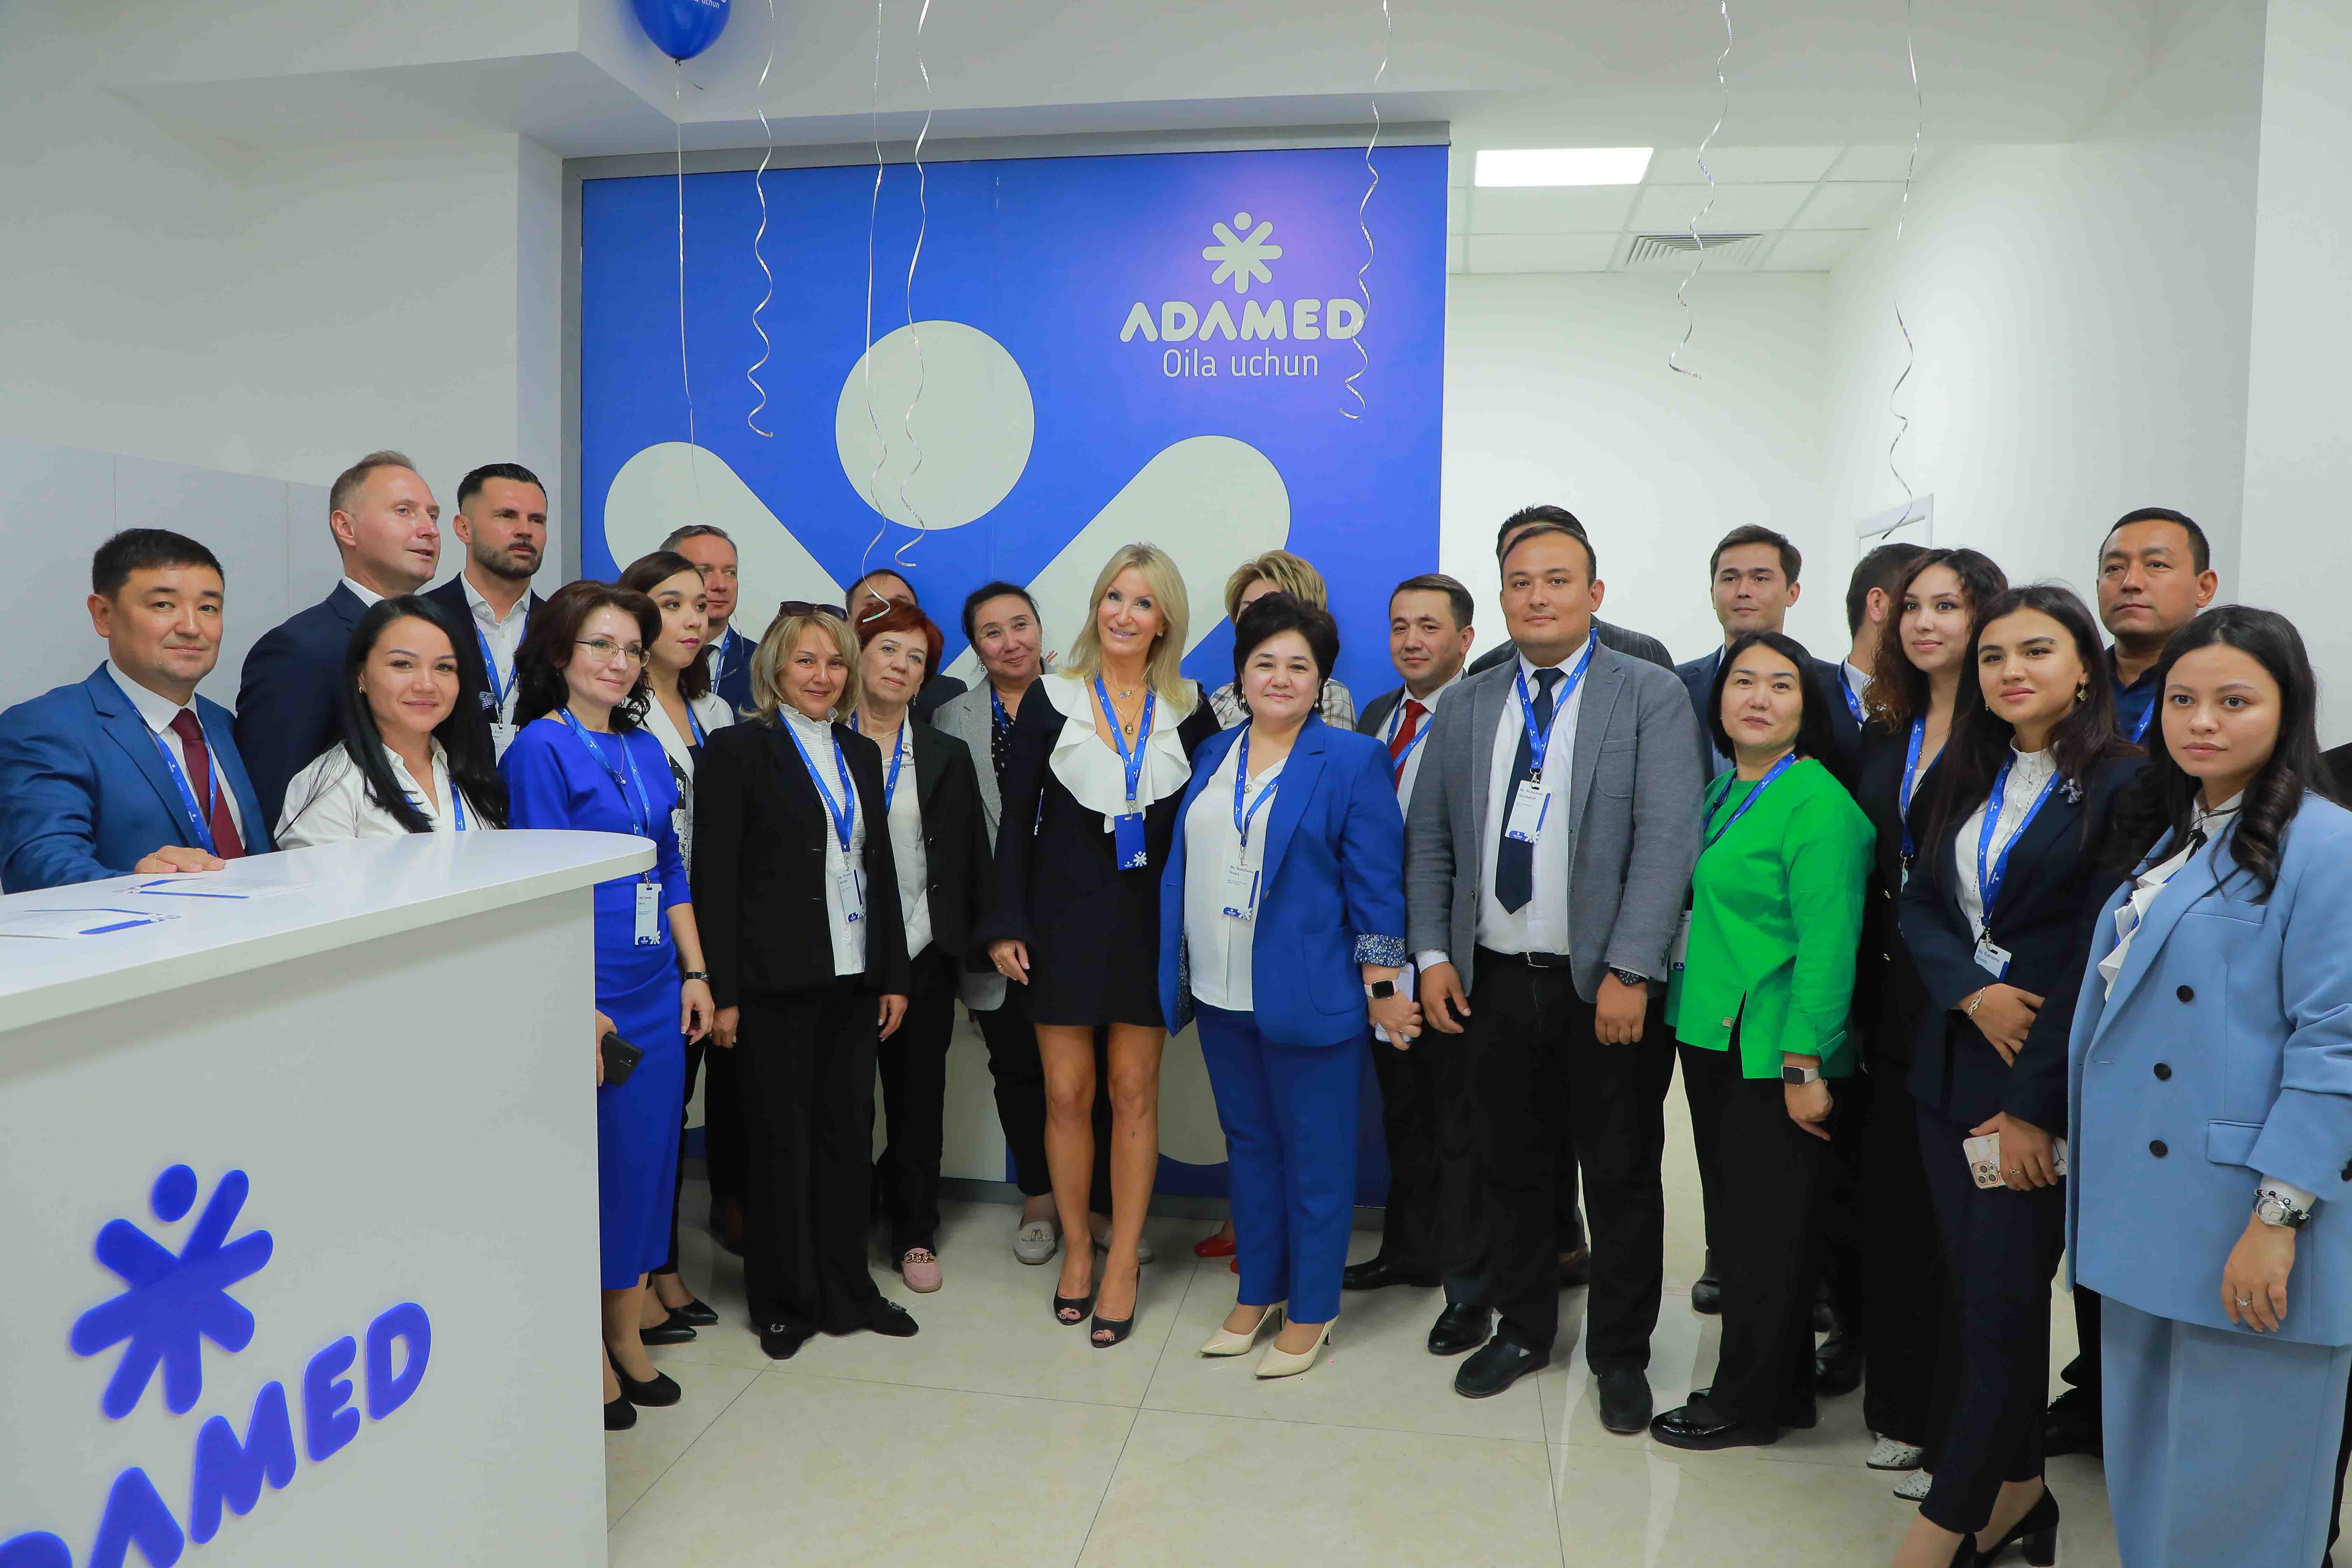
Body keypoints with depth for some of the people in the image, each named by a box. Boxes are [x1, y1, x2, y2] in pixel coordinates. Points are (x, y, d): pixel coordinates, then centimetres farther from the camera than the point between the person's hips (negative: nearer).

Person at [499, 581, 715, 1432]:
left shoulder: (643, 748, 11)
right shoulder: (540, 747, -9)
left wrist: (696, 974, 10)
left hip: (657, 991, 7)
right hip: (588, 994, -7)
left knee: (648, 1157, 13)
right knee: (590, 1163, 3)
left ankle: (627, 1337, 28)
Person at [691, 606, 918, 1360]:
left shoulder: (861, 753, 12)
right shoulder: (737, 750, -6)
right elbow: (715, 878, -10)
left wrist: (893, 975, 10)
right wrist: (722, 992, -14)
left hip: (852, 982, 6)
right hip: (773, 984, -5)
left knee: (848, 1134, 12)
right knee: (780, 1140, 7)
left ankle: (846, 1291, 26)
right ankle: (784, 1303, 22)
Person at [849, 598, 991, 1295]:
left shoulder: (947, 758, 8)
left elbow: (968, 863, 7)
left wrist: (972, 946, 2)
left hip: (921, 957, 1)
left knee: (918, 1099, 9)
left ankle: (916, 1233, 23)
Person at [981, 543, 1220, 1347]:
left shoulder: (1189, 708, 3)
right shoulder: (1050, 700, 0)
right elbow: (1017, 821, 0)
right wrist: (1007, 925, -5)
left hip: (1150, 920, 1)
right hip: (1065, 916, 0)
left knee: (1135, 1093, 5)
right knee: (1066, 1094, 4)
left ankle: (1123, 1262, 18)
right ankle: (1076, 1247, 24)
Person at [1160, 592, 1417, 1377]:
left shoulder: (1353, 760, -6)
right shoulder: (1213, 755, 10)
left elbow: (1376, 885, -8)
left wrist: (1383, 990, -10)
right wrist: (1181, 974, 14)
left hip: (1307, 996, -5)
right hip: (1221, 994, 6)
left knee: (1315, 1157, 6)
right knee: (1249, 1145, 17)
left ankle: (1311, 1311, 21)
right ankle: (1258, 1291, 31)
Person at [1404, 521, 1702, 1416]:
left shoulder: (1651, 697, -5)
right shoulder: (1466, 708, 8)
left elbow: (1668, 842, -13)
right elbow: (1429, 843, 10)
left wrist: (1628, 974, -19)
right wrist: (1433, 954, 1)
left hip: (1608, 987, -3)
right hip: (1494, 981, 4)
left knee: (1622, 1180, 10)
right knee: (1513, 1168, 15)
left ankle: (1620, 1356, 28)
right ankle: (1524, 1331, 35)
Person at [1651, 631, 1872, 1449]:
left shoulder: (1820, 803, -14)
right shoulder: (1719, 794, 11)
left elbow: (1828, 945, -17)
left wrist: (1807, 1067, -19)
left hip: (1775, 1056, -8)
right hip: (1711, 1038, 8)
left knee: (1768, 1229, 5)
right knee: (1742, 1220, 16)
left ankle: (1748, 1403, 20)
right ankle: (1784, 1388, 31)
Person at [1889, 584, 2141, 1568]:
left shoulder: (2121, 784, -10)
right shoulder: (1965, 777, 11)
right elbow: (1918, 904, 8)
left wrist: (2036, 1107, -14)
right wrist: (1973, 990, -12)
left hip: (2048, 1080, -6)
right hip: (1951, 1063, 6)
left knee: (2003, 1296, 1)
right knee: (1974, 1284, 12)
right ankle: (2017, 1488, 29)